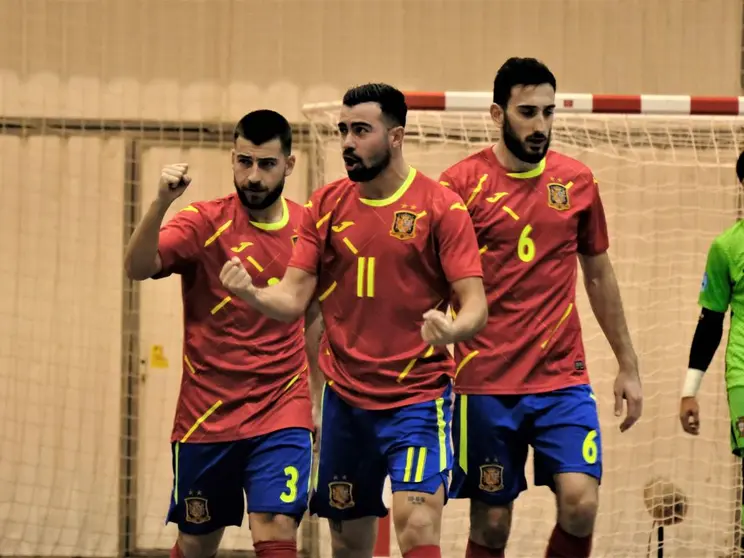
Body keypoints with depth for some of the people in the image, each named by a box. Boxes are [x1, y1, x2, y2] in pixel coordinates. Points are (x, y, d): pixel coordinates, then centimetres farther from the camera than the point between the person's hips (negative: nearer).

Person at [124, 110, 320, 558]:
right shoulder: (204, 223, -8)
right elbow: (138, 267, -25)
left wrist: (313, 397, 21)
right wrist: (161, 203, -41)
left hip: (282, 412, 1)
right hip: (207, 415, -1)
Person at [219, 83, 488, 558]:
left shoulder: (440, 207, -7)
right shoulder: (326, 205, 5)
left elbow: (475, 305, -10)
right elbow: (293, 300, 2)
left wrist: (452, 331, -33)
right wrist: (251, 293, -20)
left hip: (417, 397, -4)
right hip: (345, 399, 4)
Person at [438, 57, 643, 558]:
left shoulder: (577, 181, 6)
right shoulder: (463, 182, -4)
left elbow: (599, 275, 17)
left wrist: (628, 365, 18)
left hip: (563, 379, 2)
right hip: (486, 384, -2)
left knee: (580, 503, -15)